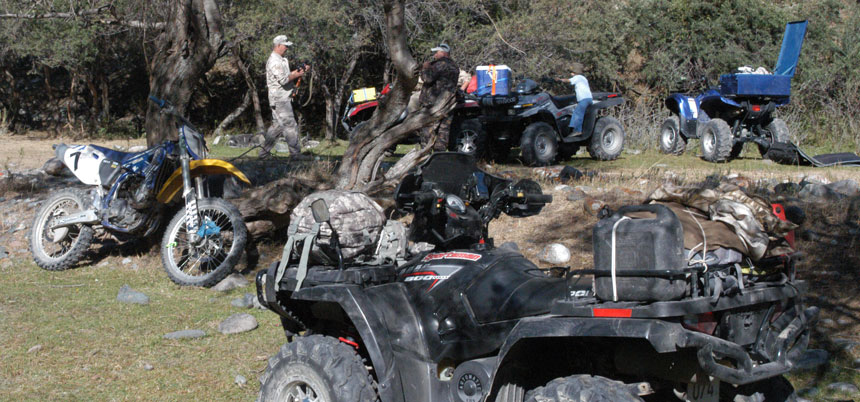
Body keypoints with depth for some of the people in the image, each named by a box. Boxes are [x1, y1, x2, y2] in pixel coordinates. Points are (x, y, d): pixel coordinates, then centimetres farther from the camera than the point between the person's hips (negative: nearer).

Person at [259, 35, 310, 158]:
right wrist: (297, 75, -11)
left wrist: (300, 71, 7)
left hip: (281, 99, 11)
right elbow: (283, 79, -23)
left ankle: (264, 151, 18)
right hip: (280, 98, -11)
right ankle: (296, 153, -5)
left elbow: (286, 75, 21)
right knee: (290, 126, -8)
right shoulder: (274, 61, -16)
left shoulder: (281, 60, 18)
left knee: (277, 125, 14)